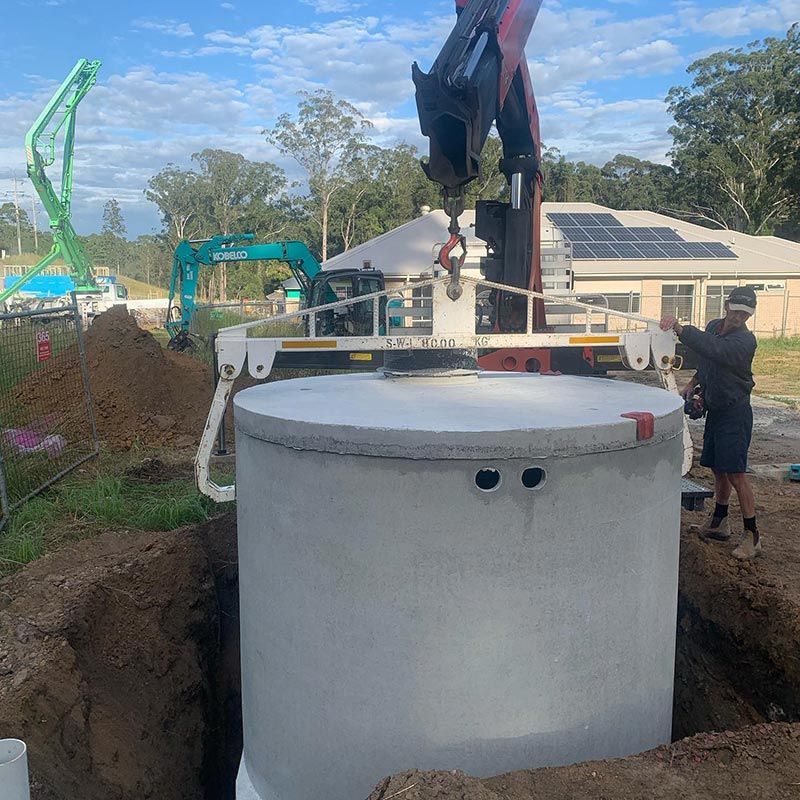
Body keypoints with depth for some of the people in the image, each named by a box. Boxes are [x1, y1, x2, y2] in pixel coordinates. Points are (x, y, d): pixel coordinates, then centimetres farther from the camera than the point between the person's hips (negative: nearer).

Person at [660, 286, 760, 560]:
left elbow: (713, 349, -38)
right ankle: (719, 523, 30)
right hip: (714, 409, 8)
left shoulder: (745, 341, -19)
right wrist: (695, 382, 7)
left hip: (735, 412, -8)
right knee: (718, 468, 16)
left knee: (735, 473, -10)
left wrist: (679, 329, -43)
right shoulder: (713, 326, 6)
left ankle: (752, 535, -1)